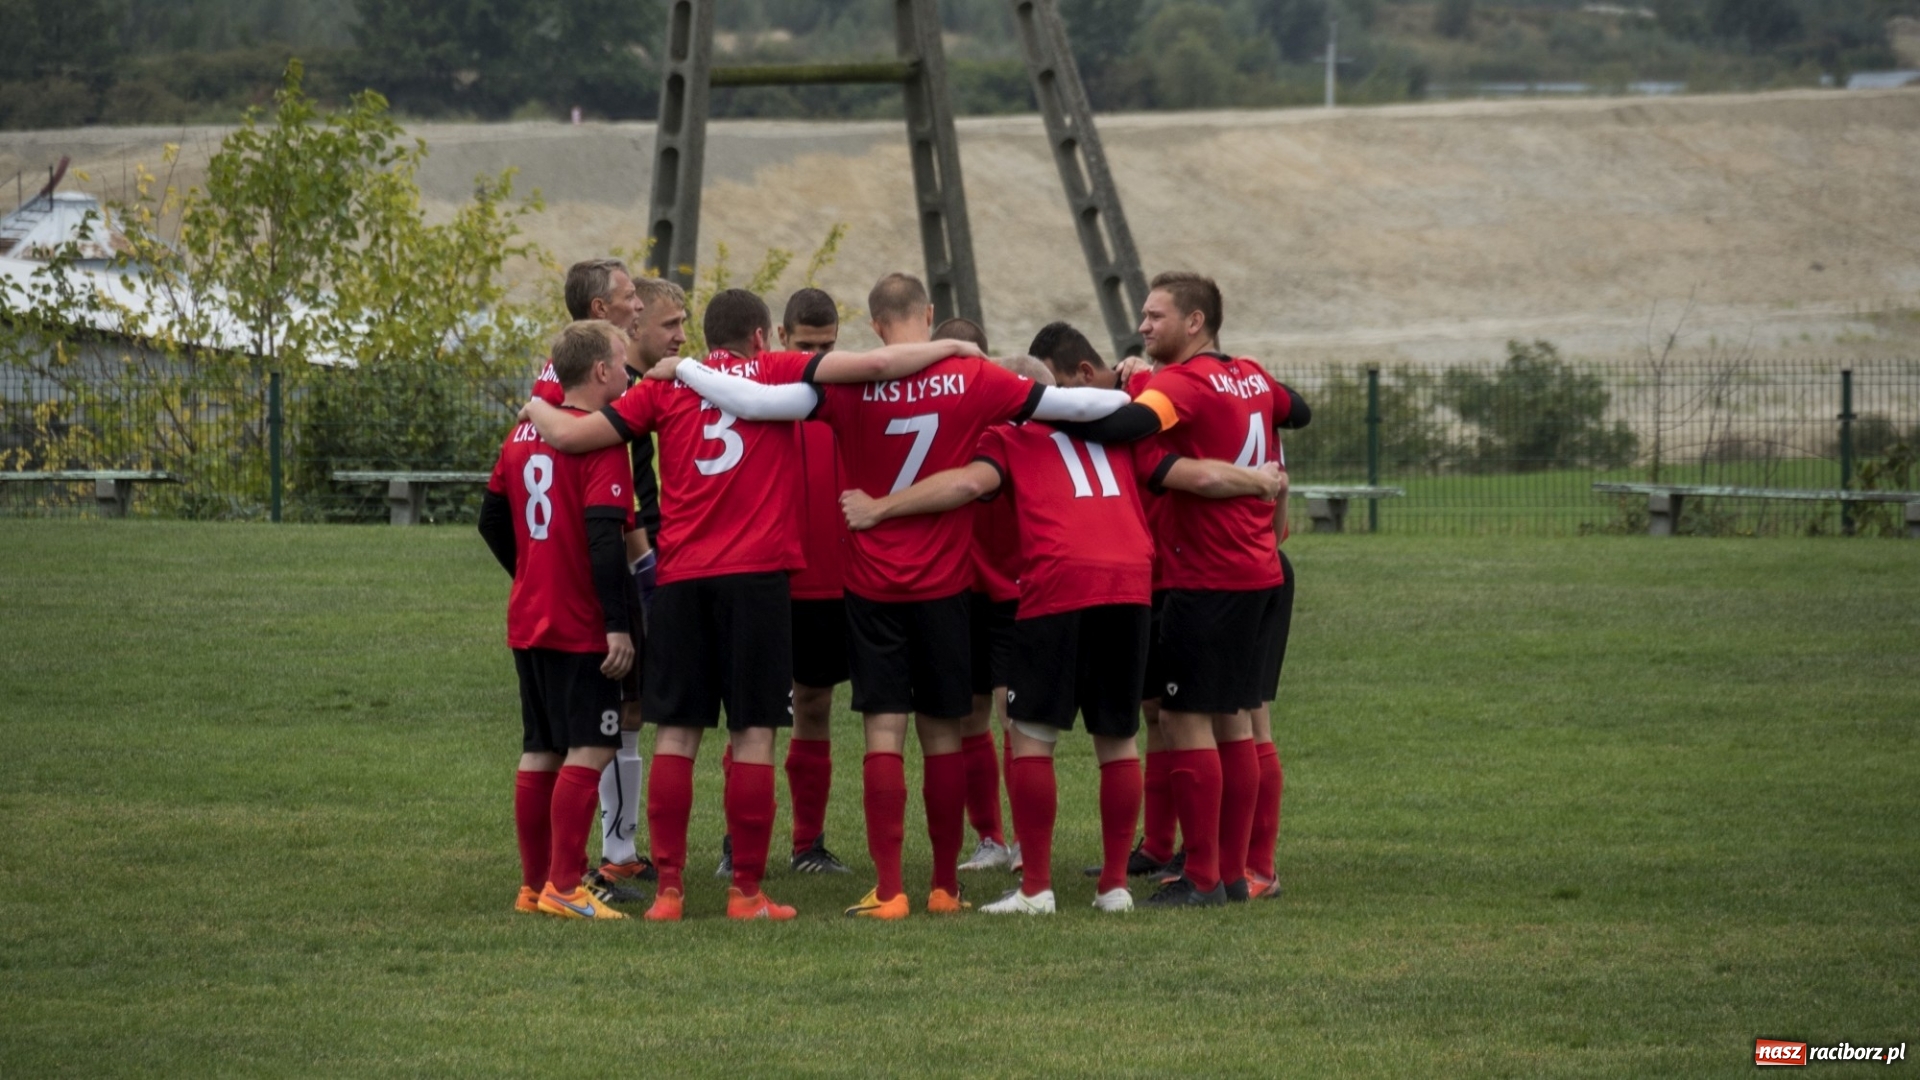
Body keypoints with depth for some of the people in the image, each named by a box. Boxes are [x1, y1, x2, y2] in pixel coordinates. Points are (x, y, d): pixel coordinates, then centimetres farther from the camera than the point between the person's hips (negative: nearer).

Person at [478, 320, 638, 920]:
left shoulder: (522, 436, 10)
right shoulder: (601, 439, -14)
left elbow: (492, 522, 17)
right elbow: (604, 536, -21)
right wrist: (618, 624, -21)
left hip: (528, 622, 8)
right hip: (582, 628, -8)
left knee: (539, 751, 13)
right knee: (589, 751, -6)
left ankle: (534, 885, 16)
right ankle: (564, 887, -11)